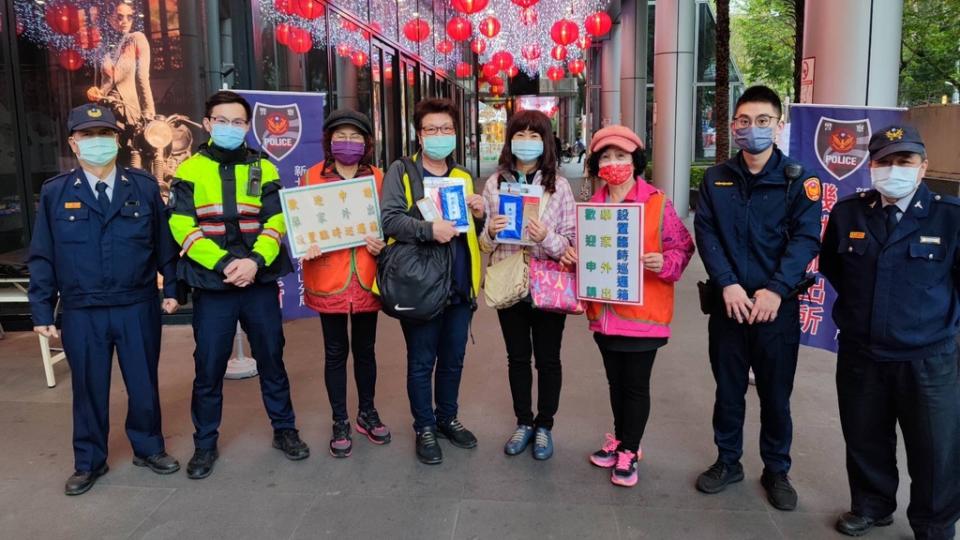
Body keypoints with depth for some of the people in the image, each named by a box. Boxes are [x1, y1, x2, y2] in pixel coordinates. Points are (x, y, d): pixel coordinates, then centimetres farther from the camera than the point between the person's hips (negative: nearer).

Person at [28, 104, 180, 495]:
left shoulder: (144, 187, 1)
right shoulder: (54, 193, 0)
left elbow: (164, 243, 5)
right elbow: (42, 257, 2)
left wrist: (171, 288, 2)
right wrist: (42, 311, 0)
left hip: (138, 309, 0)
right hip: (81, 314, 0)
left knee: (144, 385, 11)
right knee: (88, 390, 12)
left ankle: (148, 449, 33)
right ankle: (89, 462, 31)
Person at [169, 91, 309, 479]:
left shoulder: (263, 168, 7)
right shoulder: (190, 170, 2)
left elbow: (276, 221, -1)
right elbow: (182, 227, -7)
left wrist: (255, 261, -18)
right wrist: (223, 264, -18)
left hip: (260, 282, 1)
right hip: (211, 284, -1)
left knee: (271, 359, 11)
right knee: (209, 368, 6)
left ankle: (284, 430, 27)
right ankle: (205, 444, 21)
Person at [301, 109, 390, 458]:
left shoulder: (377, 178, 5)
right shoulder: (313, 177, 1)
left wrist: (382, 243, -11)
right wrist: (306, 245, -16)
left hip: (366, 278, 2)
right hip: (329, 279, -1)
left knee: (365, 348, 15)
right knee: (336, 352, 9)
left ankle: (367, 413, 32)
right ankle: (340, 423, 23)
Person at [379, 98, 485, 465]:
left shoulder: (463, 177, 15)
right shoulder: (401, 172, -2)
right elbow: (389, 218, -16)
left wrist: (480, 215, 0)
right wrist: (430, 229, -30)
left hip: (459, 285, 5)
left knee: (453, 358, 16)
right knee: (422, 361, 6)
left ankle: (447, 418, 34)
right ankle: (425, 428, 22)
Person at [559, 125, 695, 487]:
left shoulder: (657, 203, -8)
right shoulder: (593, 206, 6)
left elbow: (682, 247, -5)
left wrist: (665, 263, -24)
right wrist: (572, 256, -2)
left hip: (643, 313, -5)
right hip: (604, 313, 5)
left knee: (636, 384, 6)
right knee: (615, 381, 19)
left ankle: (630, 452, 23)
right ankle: (620, 440, 37)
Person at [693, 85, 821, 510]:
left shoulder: (798, 180, -2)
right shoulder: (716, 179, 5)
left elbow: (806, 239, -9)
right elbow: (705, 233, -2)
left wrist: (776, 290, -20)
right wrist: (727, 285, -15)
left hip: (777, 305, -2)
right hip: (727, 303, 2)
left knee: (775, 392, 10)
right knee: (728, 387, 13)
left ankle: (776, 471, 28)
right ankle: (728, 461, 31)